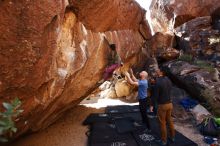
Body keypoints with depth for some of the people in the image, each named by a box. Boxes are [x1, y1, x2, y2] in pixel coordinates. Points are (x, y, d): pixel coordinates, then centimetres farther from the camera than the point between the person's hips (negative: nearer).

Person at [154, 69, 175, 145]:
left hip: (162, 105, -7)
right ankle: (172, 137, 37)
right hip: (169, 103, 7)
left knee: (162, 123, 8)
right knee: (170, 121, 22)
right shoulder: (168, 80, 1)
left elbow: (156, 96, -17)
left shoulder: (158, 82, -21)